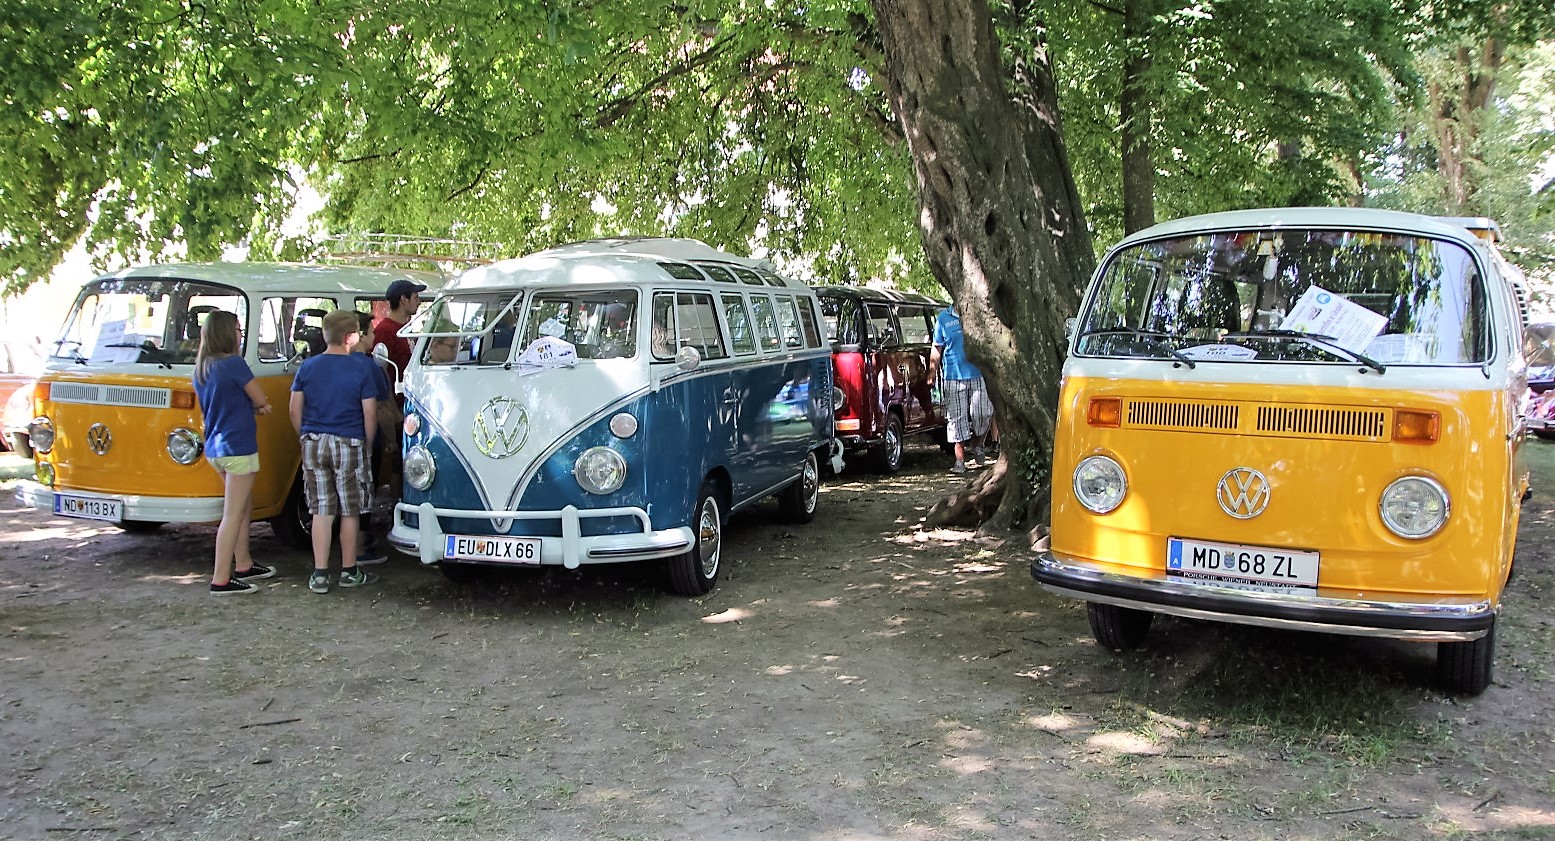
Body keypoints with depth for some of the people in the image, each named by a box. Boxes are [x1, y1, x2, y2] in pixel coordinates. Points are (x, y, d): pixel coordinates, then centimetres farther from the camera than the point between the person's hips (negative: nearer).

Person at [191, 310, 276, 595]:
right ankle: (221, 580, -5)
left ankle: (243, 565, 30)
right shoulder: (234, 363, -15)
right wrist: (258, 405, 11)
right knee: (233, 514, -5)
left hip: (215, 448, 9)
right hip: (238, 447, -9)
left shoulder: (201, 369, 11)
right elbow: (261, 400, -9)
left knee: (244, 508, 21)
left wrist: (255, 407, 3)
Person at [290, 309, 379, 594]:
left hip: (314, 444, 3)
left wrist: (306, 437, 17)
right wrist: (368, 445, 5)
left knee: (321, 510, 7)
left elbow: (295, 410, 5)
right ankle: (349, 571, 16)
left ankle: (320, 574, 7)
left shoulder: (308, 367, 2)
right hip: (348, 444, -3)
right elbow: (370, 413, -8)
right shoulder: (360, 369, -8)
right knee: (350, 511, 8)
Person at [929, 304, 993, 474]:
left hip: (978, 374, 0)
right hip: (954, 377, 0)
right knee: (957, 418, 2)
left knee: (982, 413, -9)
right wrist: (931, 376, 6)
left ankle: (978, 445, 21)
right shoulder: (943, 318, 7)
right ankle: (960, 460, 9)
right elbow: (937, 350, 10)